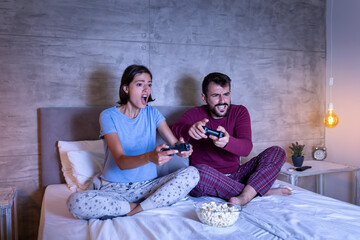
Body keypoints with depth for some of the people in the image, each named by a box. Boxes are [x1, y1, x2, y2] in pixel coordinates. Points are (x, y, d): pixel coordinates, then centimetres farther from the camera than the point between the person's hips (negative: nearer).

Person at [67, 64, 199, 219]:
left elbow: (174, 142, -4)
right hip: (114, 188, -3)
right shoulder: (109, 116, -8)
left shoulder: (152, 114, 5)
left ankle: (138, 210, -17)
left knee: (192, 174, -19)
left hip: (147, 186, 3)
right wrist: (149, 157, -40)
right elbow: (121, 161, -19)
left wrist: (182, 148, -31)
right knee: (75, 202, -31)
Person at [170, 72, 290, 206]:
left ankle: (245, 196, -31)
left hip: (235, 176, 3)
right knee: (200, 171, -37)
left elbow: (247, 147, -15)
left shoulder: (239, 112, 2)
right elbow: (172, 130, -21)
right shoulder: (196, 114, -1)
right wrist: (189, 129, -44)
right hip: (208, 183, -2)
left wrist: (227, 141, -39)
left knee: (277, 152, -10)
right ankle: (263, 191, -22)